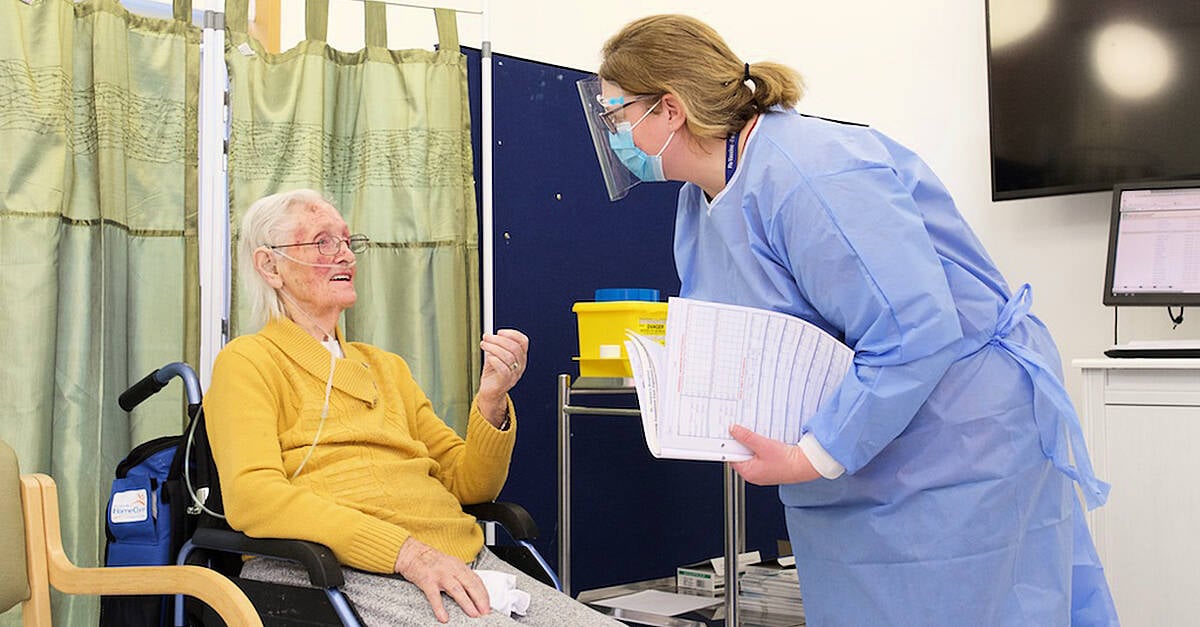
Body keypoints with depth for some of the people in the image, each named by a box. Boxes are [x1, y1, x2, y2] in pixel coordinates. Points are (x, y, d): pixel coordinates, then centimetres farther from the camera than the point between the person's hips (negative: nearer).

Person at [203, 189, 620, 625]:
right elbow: (252, 494, -13)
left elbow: (467, 486, 19)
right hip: (348, 572, -6)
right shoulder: (247, 361, 5)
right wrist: (406, 552, -21)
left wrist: (492, 401, -1)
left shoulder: (385, 365, 25)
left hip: (462, 564, 7)